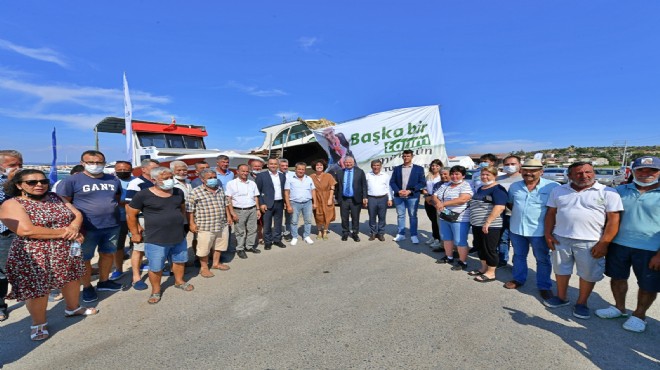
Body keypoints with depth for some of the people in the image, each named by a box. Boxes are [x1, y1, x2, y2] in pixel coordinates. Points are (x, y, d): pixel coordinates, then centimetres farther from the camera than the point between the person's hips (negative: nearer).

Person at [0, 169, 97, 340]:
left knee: (72, 279, 17)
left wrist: (73, 228, -19)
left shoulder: (55, 198, 6)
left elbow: (77, 214, 3)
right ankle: (39, 323, 26)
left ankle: (73, 308, 39)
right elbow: (26, 231, -24)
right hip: (34, 256, -6)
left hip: (68, 251, 6)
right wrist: (65, 232, -20)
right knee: (37, 289, 4)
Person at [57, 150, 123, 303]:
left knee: (108, 254, 16)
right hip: (87, 228, -4)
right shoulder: (72, 180, -7)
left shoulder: (114, 180, 6)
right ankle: (87, 287, 27)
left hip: (112, 227, 4)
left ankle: (104, 282, 34)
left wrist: (113, 211, 6)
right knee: (85, 259, 9)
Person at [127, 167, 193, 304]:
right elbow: (130, 214, -5)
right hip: (155, 240, -4)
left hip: (179, 237, 5)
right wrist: (135, 234, -1)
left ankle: (179, 281, 43)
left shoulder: (178, 192, 1)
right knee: (155, 268, 9)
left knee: (180, 261, 20)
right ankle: (156, 291, 31)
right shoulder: (143, 195, -14)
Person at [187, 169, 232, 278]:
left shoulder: (220, 190, 9)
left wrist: (228, 216, 16)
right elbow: (189, 209, -10)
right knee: (204, 248, 5)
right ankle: (204, 267, 24)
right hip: (205, 226, -6)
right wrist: (192, 223, -12)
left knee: (220, 244, 18)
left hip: (222, 224, 6)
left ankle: (216, 263, 37)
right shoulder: (196, 192, -10)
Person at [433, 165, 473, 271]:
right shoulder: (445, 185, 11)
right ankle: (448, 257, 35)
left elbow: (462, 199, -25)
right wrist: (438, 203, -15)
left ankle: (463, 262, 14)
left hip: (459, 219, -7)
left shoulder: (466, 186, -10)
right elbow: (435, 196, 9)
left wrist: (443, 204, -22)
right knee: (446, 238, 18)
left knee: (460, 242, 0)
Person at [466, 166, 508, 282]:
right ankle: (484, 268, 30)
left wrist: (487, 222, -27)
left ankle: (491, 273, 14)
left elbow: (500, 207, -24)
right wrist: (473, 221, 20)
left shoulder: (498, 189, -13)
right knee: (480, 248, 16)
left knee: (490, 249, 2)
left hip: (490, 226, -9)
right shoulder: (480, 188, 14)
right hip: (477, 224, 9)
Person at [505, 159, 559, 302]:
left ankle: (544, 286, 27)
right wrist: (518, 214, 7)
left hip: (539, 230, -3)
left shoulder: (553, 186, -11)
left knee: (542, 259, 12)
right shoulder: (514, 186, 2)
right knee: (519, 256, 18)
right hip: (516, 228, 4)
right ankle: (518, 279, 35)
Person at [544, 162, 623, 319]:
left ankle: (581, 303, 27)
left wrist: (604, 243, -12)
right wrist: (548, 234, 2)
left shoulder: (608, 193, -4)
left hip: (590, 242, -2)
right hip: (561, 239, 3)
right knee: (561, 270, 14)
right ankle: (561, 297, 32)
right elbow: (551, 213, 9)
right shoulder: (558, 191, 5)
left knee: (588, 274, 9)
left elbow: (613, 220, -7)